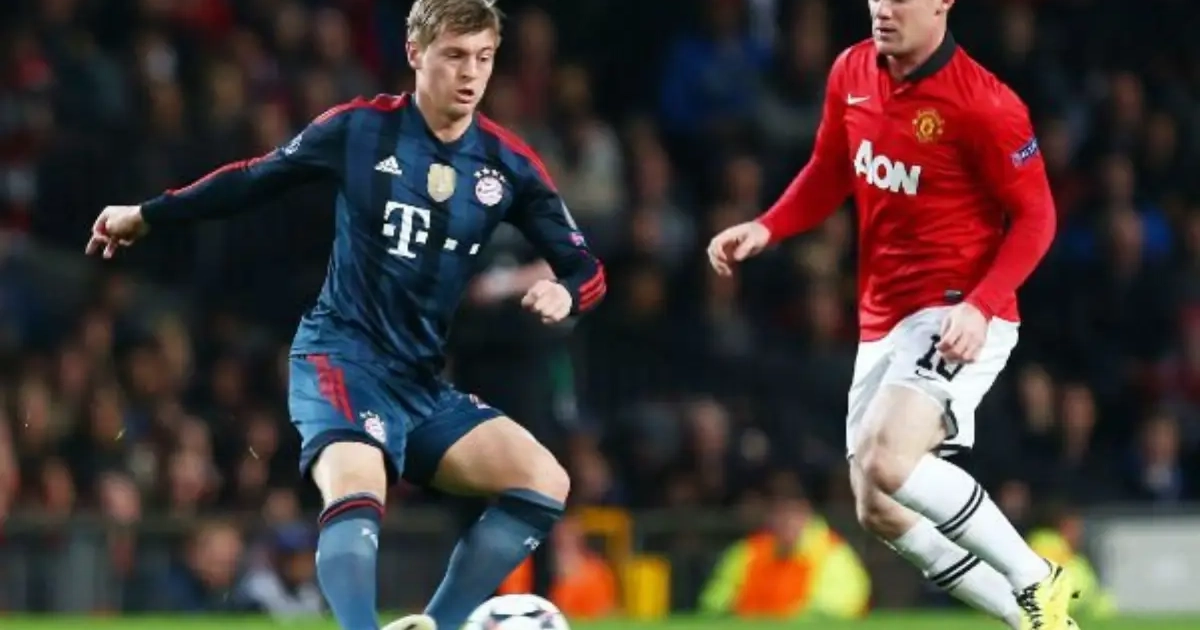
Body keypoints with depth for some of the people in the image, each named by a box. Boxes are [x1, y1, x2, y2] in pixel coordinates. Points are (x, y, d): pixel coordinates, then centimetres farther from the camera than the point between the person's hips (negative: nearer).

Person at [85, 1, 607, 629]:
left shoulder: (508, 165, 0)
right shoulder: (360, 129, -6)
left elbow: (584, 267, 4)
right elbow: (255, 178, 8)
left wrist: (564, 293, -20)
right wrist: (148, 214, 15)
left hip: (422, 380, 5)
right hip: (341, 357, -5)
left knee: (545, 483, -10)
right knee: (358, 492, -32)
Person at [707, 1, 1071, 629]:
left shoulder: (983, 103, -17)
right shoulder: (851, 73, 3)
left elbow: (1035, 217, -13)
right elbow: (828, 175, 18)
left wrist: (980, 307, -25)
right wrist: (766, 229, 0)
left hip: (958, 316, -8)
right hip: (882, 319, 8)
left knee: (887, 460, -28)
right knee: (879, 510, 6)